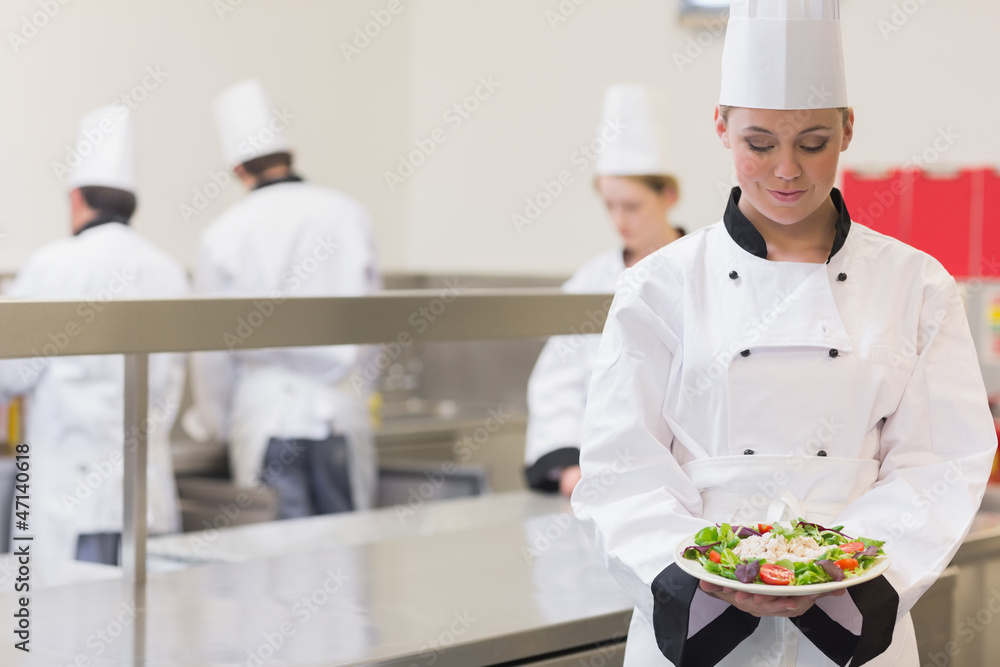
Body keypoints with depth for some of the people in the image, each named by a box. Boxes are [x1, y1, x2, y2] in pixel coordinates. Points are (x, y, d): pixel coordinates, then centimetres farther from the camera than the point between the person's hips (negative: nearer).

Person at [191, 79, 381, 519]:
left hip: (264, 415, -1)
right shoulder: (349, 215, 2)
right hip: (340, 412, 1)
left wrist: (217, 423, 16)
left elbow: (213, 347, 2)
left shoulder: (225, 234, -3)